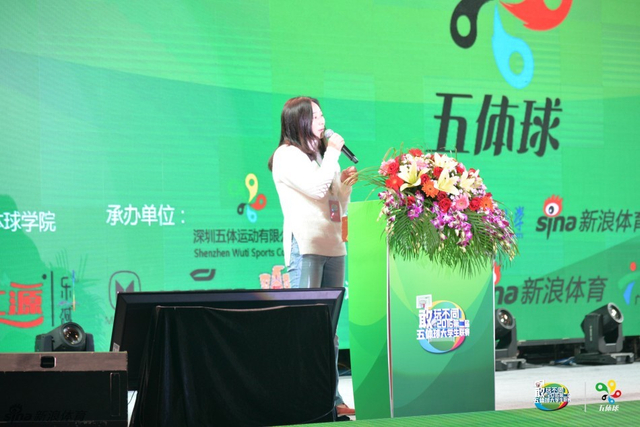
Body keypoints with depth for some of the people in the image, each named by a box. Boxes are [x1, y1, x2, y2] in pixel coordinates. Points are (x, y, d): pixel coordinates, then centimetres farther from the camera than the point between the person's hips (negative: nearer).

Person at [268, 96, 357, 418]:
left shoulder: (322, 154, 22)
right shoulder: (287, 155, -2)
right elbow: (316, 187, -17)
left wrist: (346, 183, 6)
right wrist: (333, 152, -6)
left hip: (333, 246, 8)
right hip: (305, 245, -8)